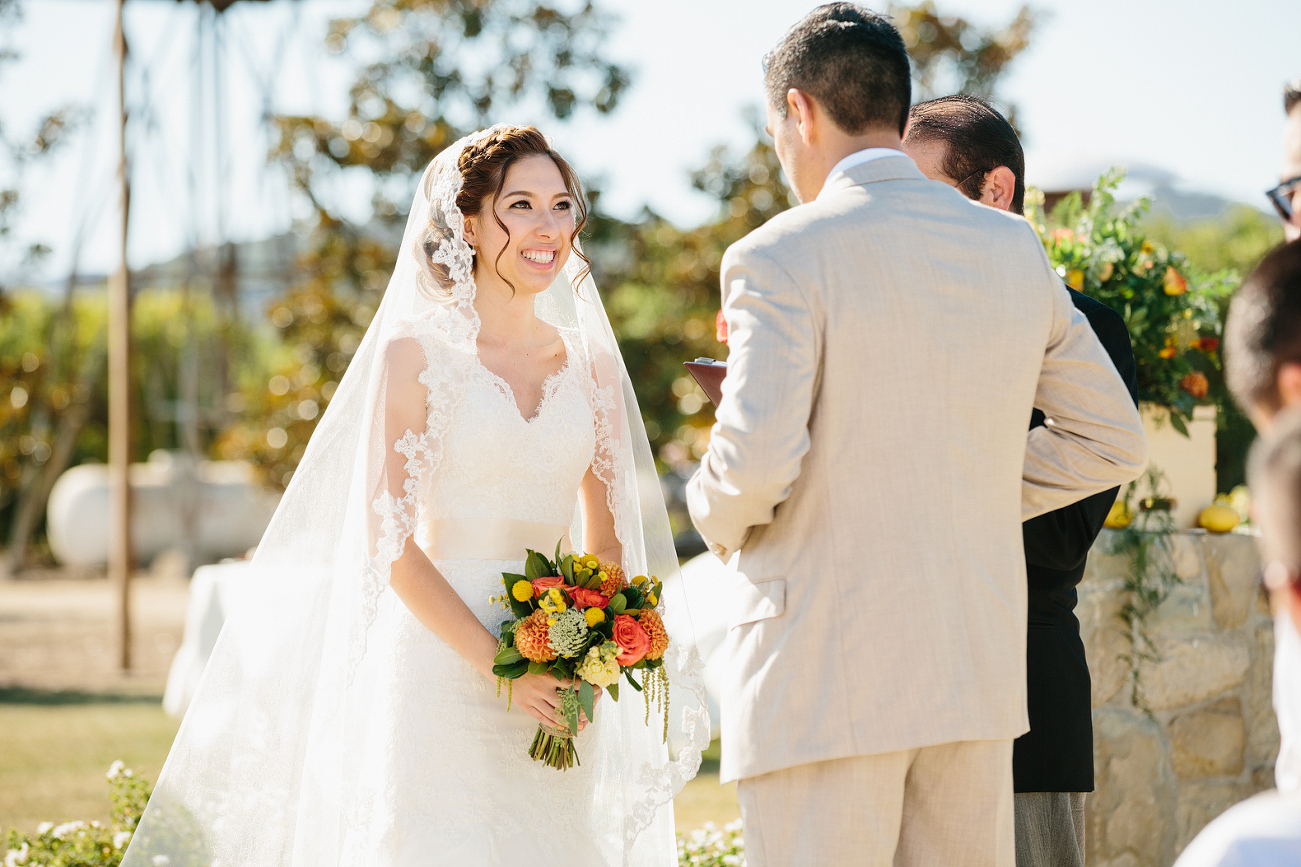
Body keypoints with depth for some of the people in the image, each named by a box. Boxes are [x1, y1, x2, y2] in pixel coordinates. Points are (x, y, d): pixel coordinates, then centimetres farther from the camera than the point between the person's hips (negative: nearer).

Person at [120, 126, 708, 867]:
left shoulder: (590, 364, 9)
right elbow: (388, 538, -8)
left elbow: (608, 539, 14)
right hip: (442, 661, -4)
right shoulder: (417, 353, -3)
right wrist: (496, 663, -16)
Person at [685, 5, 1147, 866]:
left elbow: (756, 463, -21)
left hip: (824, 680, -6)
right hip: (978, 671, 6)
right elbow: (1114, 441, 15)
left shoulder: (781, 257, -10)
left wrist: (720, 518, 1)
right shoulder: (1014, 250, 9)